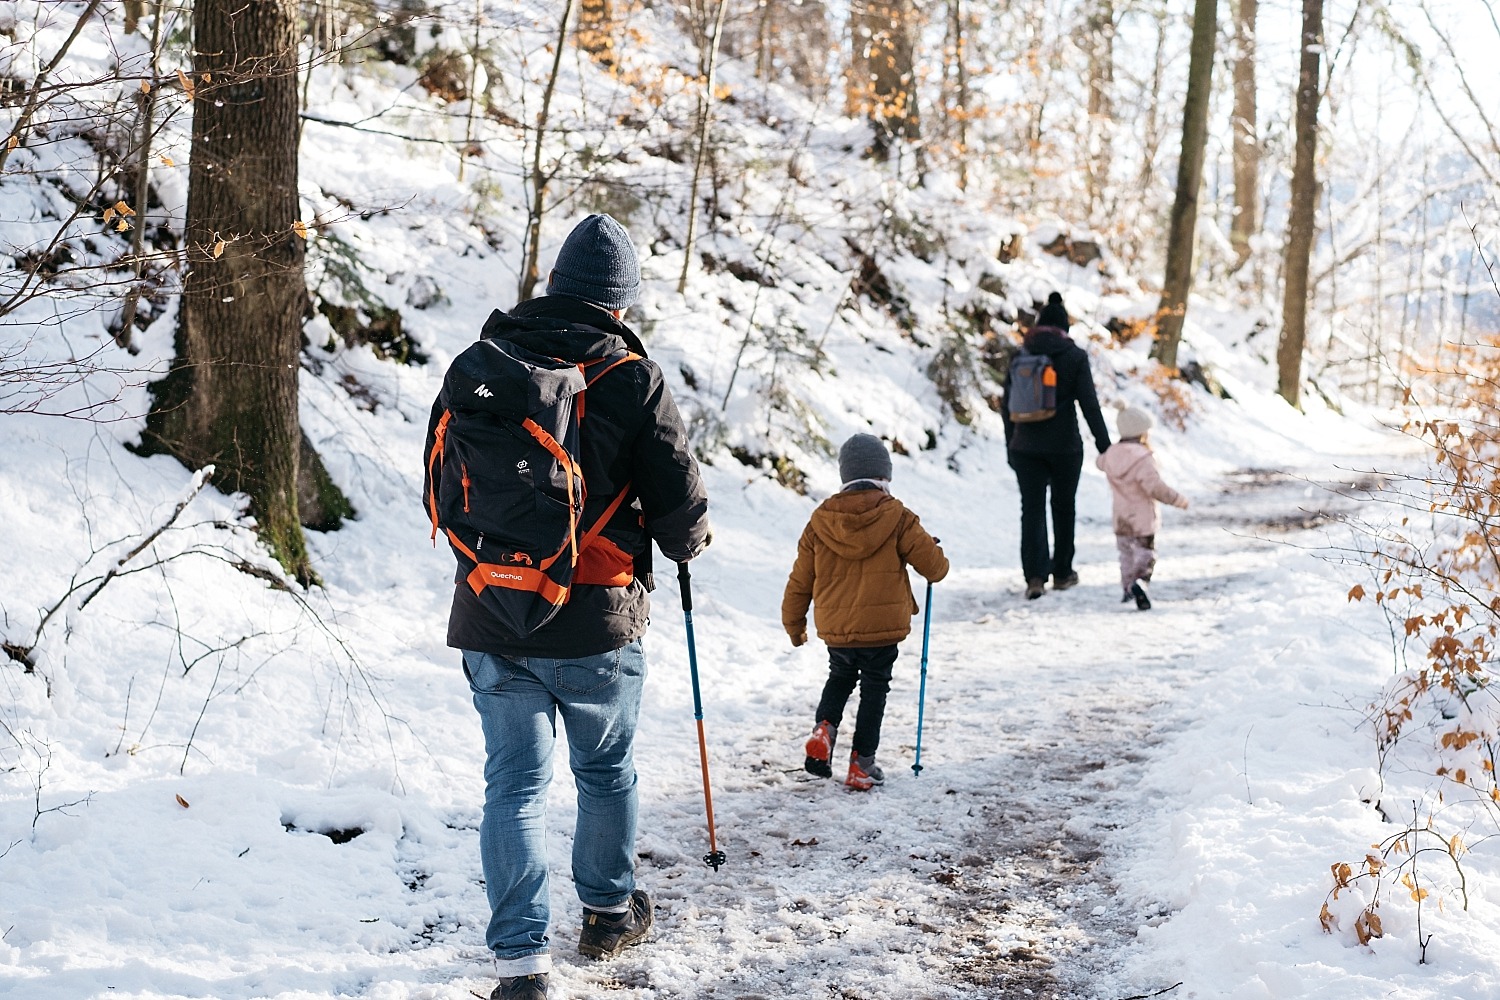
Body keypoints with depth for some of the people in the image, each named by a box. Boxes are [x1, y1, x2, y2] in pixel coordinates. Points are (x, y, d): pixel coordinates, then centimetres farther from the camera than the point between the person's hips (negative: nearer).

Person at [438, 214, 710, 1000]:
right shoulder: (632, 380, -11)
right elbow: (681, 507, -7)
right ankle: (607, 914, 36)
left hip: (491, 619, 2)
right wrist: (687, 542, 17)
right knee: (606, 774, 19)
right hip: (596, 623, -2)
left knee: (513, 785, 8)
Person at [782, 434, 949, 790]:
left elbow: (800, 580, 7)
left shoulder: (821, 520, 0)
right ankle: (862, 764, 10)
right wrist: (938, 561, 20)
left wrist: (794, 623, 20)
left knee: (840, 677, 26)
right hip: (882, 627, -3)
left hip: (835, 629, 3)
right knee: (874, 689, 10)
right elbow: (933, 564, -6)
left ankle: (824, 728, 2)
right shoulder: (897, 519, -9)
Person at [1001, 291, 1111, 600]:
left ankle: (1035, 575, -14)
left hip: (1026, 447, 1)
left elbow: (1008, 406, 6)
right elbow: (1090, 404, -7)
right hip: (1065, 446, -1)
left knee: (1032, 510, 1)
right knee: (1063, 508, 14)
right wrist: (1104, 446, -2)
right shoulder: (1075, 356, -5)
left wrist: (1010, 447, 16)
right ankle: (1062, 573, 24)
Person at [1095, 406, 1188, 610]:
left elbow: (1100, 462, 26)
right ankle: (1140, 583, -28)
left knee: (1126, 555, 21)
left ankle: (1127, 589, 27)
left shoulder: (1111, 456, 1)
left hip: (1121, 521, 6)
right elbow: (1155, 487, -26)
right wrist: (1179, 500, -15)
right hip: (1143, 520, -6)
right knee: (1145, 555, -4)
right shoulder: (1143, 459, -21)